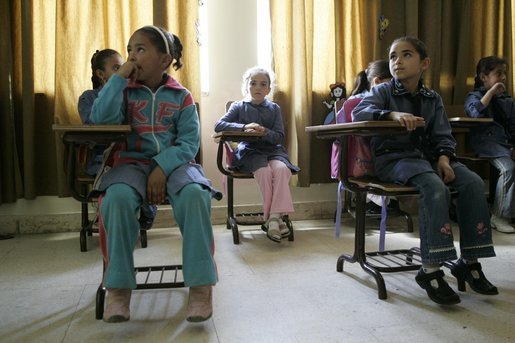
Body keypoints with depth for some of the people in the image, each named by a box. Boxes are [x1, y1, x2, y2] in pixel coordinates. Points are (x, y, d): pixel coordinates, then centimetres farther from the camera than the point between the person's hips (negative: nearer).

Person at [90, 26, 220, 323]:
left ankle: (201, 284, -24)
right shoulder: (125, 91, 11)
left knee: (194, 195, -34)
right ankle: (119, 287, -22)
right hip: (132, 163, 1)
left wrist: (163, 167, -18)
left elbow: (190, 142, -2)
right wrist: (120, 76, -6)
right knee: (118, 197, -34)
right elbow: (100, 119, -8)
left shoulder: (181, 96, 8)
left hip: (175, 162, 0)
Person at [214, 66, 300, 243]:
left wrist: (263, 131, -17)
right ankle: (274, 217, -26)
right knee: (264, 171, -33)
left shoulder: (274, 108, 14)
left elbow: (279, 136, 4)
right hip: (249, 150, -2)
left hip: (272, 148, 2)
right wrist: (244, 127, -19)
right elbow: (218, 125, -5)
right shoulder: (238, 107, 10)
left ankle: (274, 216, -33)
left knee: (282, 169, -31)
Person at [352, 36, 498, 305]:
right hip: (393, 158, -5)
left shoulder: (433, 99, 15)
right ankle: (431, 270, -27)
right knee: (435, 187, -33)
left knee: (473, 182, -18)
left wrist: (444, 157, -12)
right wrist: (392, 114, -33)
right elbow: (358, 112, -17)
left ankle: (469, 262, -8)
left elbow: (442, 136, 10)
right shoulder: (383, 91, 2)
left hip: (426, 155, 5)